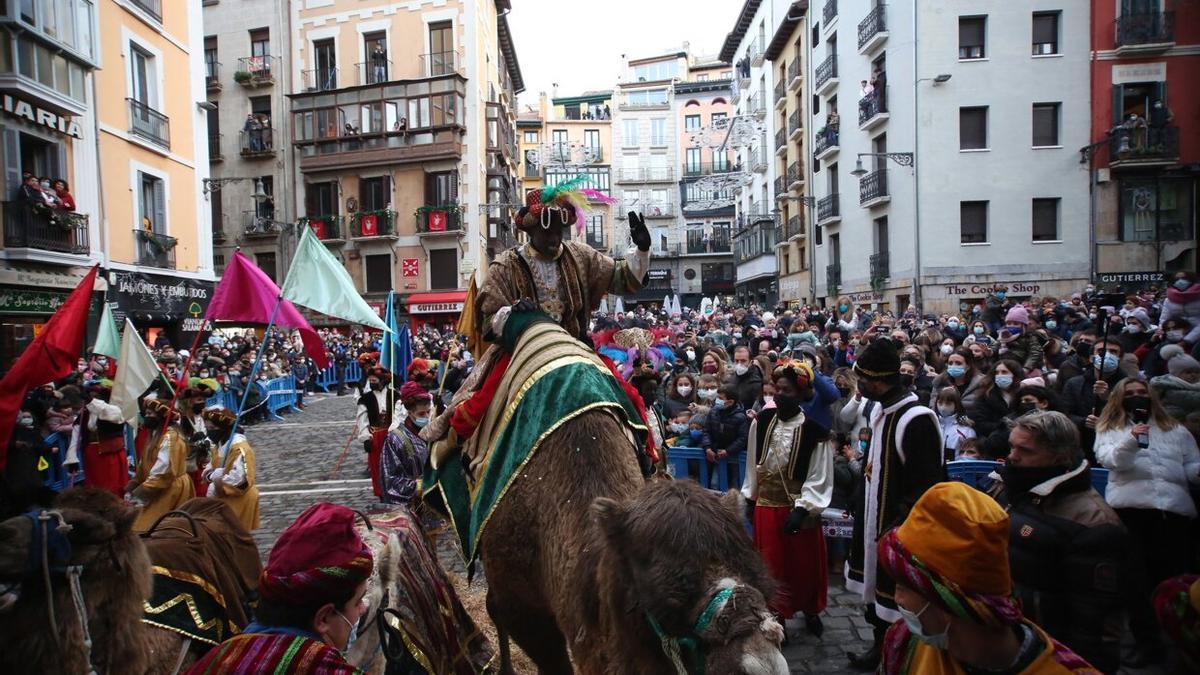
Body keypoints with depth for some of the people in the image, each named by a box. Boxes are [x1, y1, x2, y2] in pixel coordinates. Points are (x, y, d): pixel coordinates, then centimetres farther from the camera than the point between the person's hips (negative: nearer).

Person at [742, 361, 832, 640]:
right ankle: (778, 617, 26)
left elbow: (820, 476, -12)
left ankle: (811, 612, 38)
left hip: (800, 507, -2)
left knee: (805, 564, 15)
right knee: (773, 564, 11)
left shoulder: (814, 430, -14)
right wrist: (750, 498, 9)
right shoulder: (761, 422, -4)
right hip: (766, 504, 2)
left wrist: (802, 509, -18)